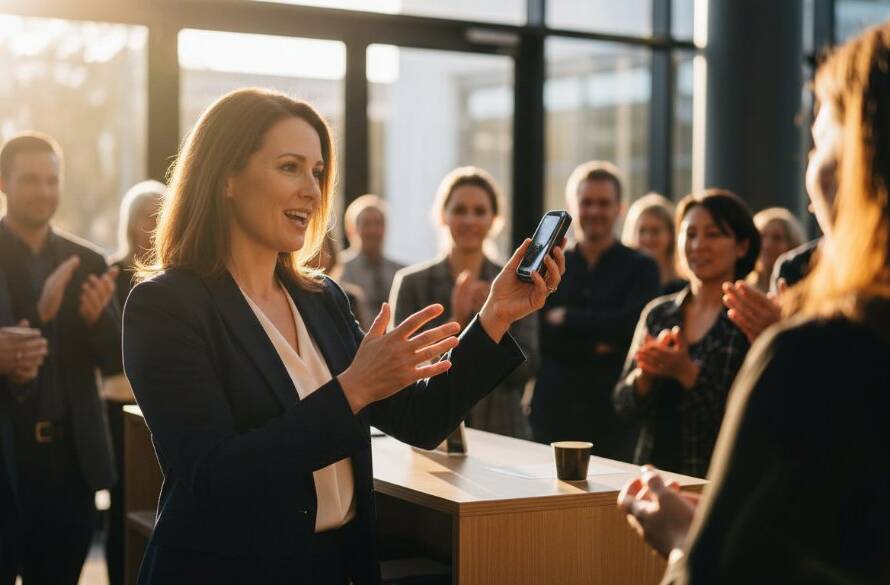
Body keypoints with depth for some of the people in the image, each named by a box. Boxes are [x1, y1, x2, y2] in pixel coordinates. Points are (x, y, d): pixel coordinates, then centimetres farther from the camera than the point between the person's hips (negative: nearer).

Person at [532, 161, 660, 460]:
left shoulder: (641, 268, 4)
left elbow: (634, 323, -12)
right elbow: (539, 336, 0)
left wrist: (567, 318, -6)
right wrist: (598, 347, -11)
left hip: (615, 417, -2)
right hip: (554, 414, 2)